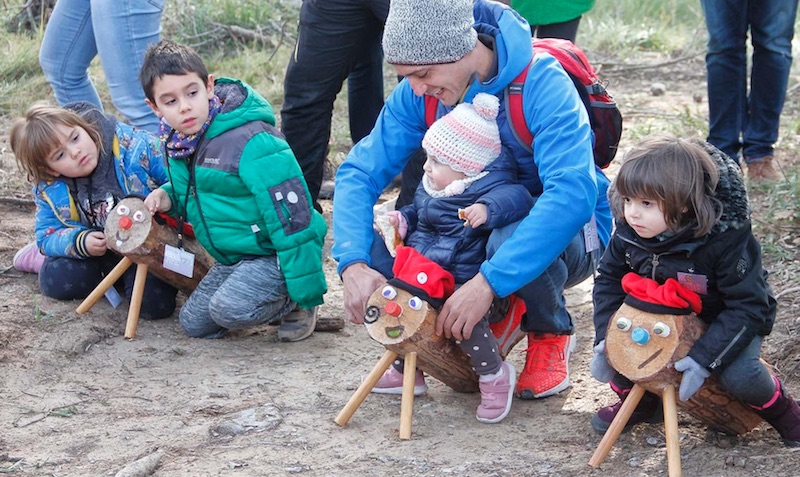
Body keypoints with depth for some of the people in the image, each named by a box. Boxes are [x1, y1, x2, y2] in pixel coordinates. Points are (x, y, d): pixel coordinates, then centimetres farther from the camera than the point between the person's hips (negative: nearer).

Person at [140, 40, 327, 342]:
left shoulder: (250, 140, -27)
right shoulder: (178, 144, 0)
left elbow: (290, 214, -26)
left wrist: (308, 291, -25)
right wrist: (169, 198, -4)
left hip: (272, 255, -9)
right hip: (231, 257, 9)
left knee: (229, 309, -30)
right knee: (193, 323, 10)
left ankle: (295, 305, -1)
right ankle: (277, 301, 22)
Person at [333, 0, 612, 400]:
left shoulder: (541, 83, -29)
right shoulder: (418, 93, -12)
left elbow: (572, 193, -41)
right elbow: (360, 172, -13)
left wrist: (488, 282, -48)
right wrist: (353, 264, -33)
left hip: (568, 235, -5)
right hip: (476, 231, 5)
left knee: (507, 240, -39)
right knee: (373, 237, -18)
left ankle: (550, 336, -8)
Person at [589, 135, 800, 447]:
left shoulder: (726, 241, -33)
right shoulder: (629, 233, -19)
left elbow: (748, 307, -29)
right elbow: (609, 278, -3)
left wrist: (703, 358, -36)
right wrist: (605, 338, -17)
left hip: (734, 320, -4)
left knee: (739, 376, -31)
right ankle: (639, 401, 12)